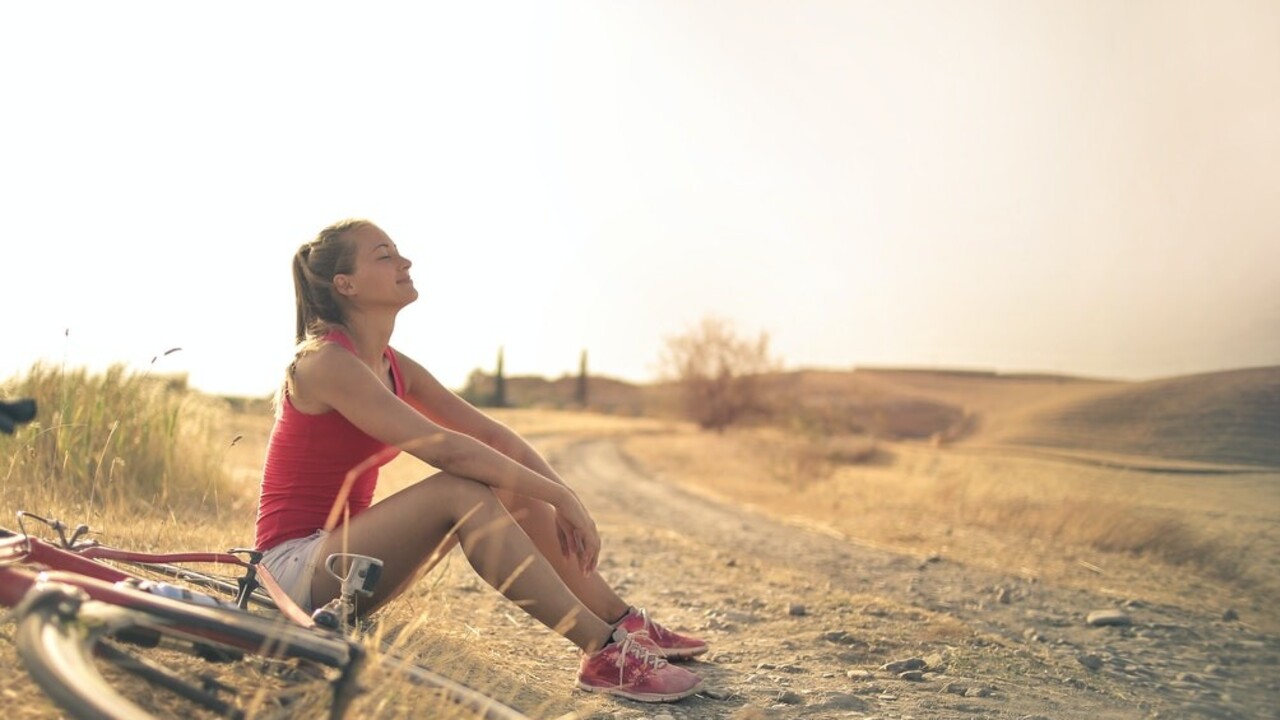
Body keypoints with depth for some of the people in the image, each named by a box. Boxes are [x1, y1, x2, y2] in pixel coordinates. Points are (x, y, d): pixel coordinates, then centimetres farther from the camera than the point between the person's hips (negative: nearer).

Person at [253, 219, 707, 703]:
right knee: (460, 490, -29)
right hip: (296, 568, -8)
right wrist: (559, 496, -26)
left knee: (512, 487, -3)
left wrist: (560, 495, -11)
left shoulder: (393, 367, 8)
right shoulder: (324, 361, -19)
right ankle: (602, 653, -30)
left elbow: (491, 434, 3)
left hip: (341, 547, 8)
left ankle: (624, 623, 1)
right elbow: (442, 447, -29)